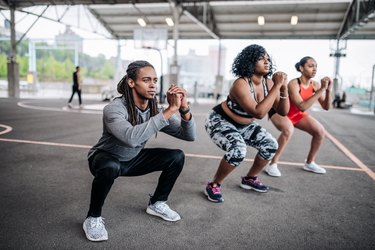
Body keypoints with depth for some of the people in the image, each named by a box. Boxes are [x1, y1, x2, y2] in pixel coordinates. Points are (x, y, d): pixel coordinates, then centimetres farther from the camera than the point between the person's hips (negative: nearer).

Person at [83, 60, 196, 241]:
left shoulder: (155, 110, -13)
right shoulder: (114, 109, -30)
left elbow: (190, 136, -16)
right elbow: (131, 138, -50)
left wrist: (184, 109, -35)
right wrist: (170, 110, -48)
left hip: (133, 159, 5)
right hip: (106, 158, -5)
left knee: (177, 157, -11)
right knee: (110, 168, -40)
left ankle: (156, 204, 10)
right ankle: (93, 218, -12)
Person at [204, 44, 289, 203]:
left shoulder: (268, 82, -9)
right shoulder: (241, 84, -31)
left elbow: (283, 112, -6)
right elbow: (258, 113, -41)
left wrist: (283, 88, -21)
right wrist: (276, 86, -37)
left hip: (243, 125, 8)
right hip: (219, 121, -8)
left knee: (271, 145, 0)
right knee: (238, 151, -32)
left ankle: (249, 179, 23)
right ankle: (213, 186, -8)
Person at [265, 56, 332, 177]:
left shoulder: (315, 85, -12)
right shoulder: (294, 84, -31)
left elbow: (326, 107, -9)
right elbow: (302, 107, -41)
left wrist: (328, 90, -25)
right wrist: (321, 90, -40)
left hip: (297, 114, 7)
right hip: (279, 112, -7)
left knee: (320, 131, -2)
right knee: (288, 129, -37)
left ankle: (309, 163, 19)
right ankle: (272, 164, -23)